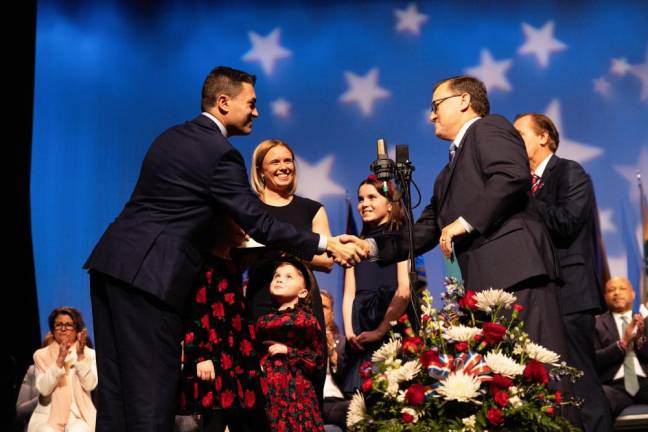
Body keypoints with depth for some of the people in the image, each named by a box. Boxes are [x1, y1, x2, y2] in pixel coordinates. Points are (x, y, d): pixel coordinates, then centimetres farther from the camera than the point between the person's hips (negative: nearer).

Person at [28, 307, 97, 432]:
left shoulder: (89, 354, 7)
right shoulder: (41, 355, 6)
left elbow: (90, 385, -9)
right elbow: (43, 388, -9)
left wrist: (80, 355, -18)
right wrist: (60, 360, -20)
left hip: (79, 416, 0)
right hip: (48, 415, 0)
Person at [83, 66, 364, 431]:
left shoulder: (170, 137, 17)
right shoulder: (221, 154, -10)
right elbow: (258, 223, -10)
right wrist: (326, 245, -4)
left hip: (112, 263, 9)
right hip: (148, 277, -9)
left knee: (117, 388, 10)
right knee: (151, 392, -5)